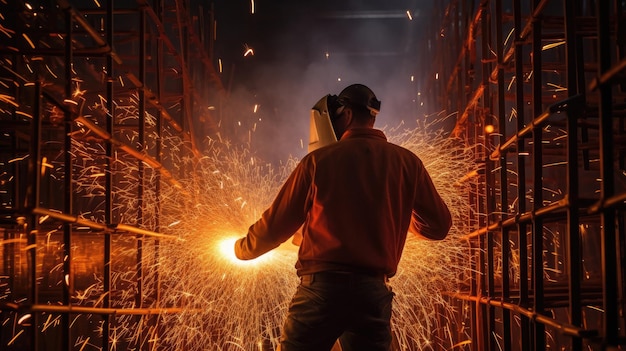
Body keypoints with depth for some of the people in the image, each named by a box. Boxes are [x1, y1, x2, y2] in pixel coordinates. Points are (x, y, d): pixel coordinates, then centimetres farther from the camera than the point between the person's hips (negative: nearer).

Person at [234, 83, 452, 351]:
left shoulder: (319, 160, 0)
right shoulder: (407, 162, 5)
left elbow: (276, 224, 5)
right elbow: (438, 226, 9)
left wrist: (242, 249, 24)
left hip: (322, 288, -2)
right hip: (373, 292, 2)